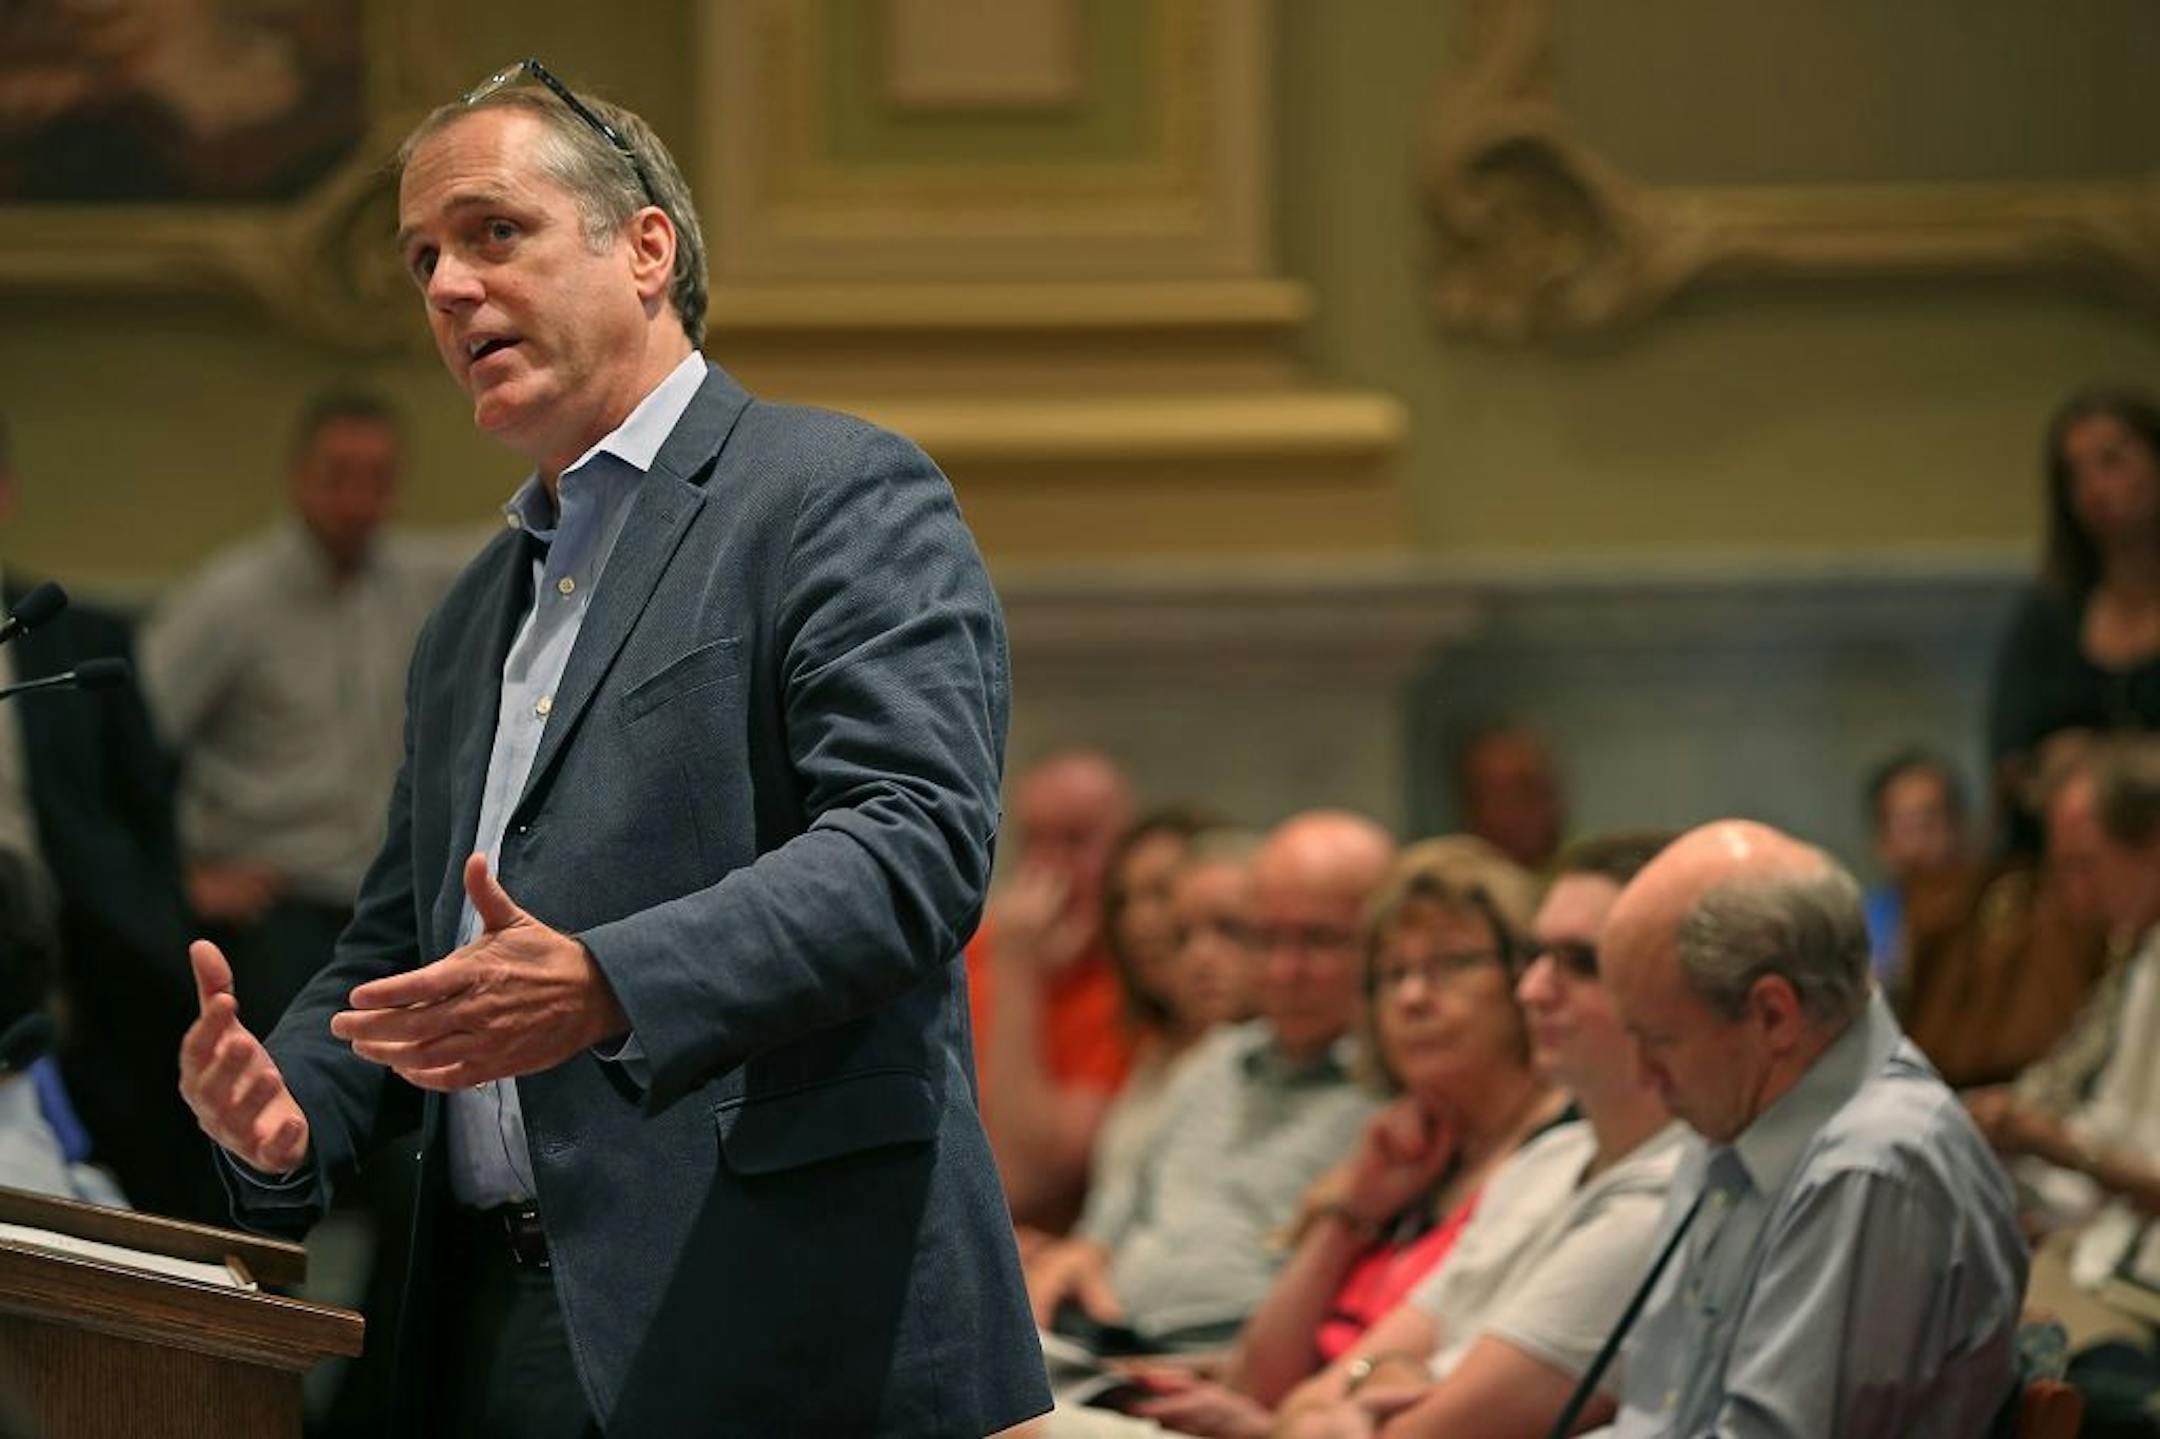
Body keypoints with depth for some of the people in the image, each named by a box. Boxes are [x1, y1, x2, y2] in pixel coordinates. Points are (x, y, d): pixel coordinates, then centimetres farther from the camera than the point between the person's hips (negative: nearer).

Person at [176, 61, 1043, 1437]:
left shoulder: (847, 496, -2)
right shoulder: (468, 623, 24)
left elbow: (916, 838, -16)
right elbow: (394, 948, 27)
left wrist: (605, 985, -29)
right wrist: (288, 1109, 4)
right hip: (504, 1327, 7)